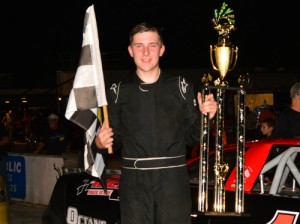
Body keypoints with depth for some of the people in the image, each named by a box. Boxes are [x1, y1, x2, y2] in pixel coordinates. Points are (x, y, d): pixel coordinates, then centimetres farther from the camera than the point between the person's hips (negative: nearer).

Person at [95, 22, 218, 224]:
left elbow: (192, 137, 7)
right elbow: (116, 139, 11)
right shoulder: (119, 92, 7)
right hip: (134, 183, 1)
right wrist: (102, 142, -9)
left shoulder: (181, 87, 5)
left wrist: (204, 117, -10)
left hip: (173, 180, 0)